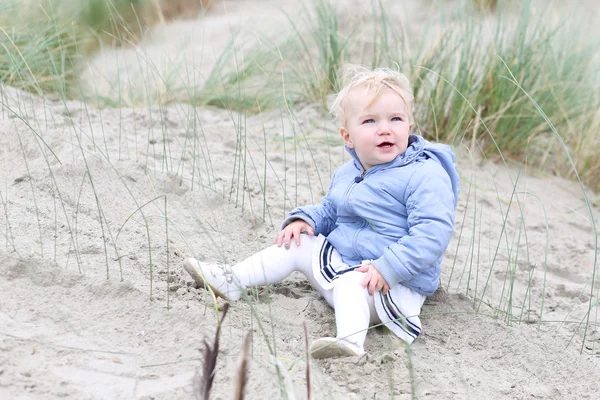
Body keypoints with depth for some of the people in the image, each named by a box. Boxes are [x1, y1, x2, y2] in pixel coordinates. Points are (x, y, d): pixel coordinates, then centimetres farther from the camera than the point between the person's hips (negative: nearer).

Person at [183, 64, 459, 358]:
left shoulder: (426, 176, -18)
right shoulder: (345, 175, 10)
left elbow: (433, 233, -26)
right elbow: (329, 210, 27)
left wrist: (387, 268, -31)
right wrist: (304, 220, 4)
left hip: (394, 286, -9)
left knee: (349, 284, -37)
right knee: (298, 244, 7)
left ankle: (351, 339, -62)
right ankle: (232, 281, 11)